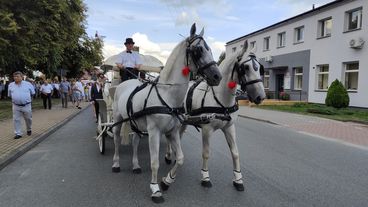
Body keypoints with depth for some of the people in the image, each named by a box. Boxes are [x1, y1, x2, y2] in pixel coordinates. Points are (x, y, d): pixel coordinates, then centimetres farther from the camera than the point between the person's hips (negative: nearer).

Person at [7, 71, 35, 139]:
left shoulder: (28, 84, -2)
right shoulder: (11, 85, 5)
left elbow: (32, 93, 9)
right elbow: (9, 95, 17)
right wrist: (15, 99, 11)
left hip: (27, 105, -2)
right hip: (16, 106, 2)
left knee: (28, 119, 11)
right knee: (16, 120, 1)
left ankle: (29, 130, 35)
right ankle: (18, 133, 10)